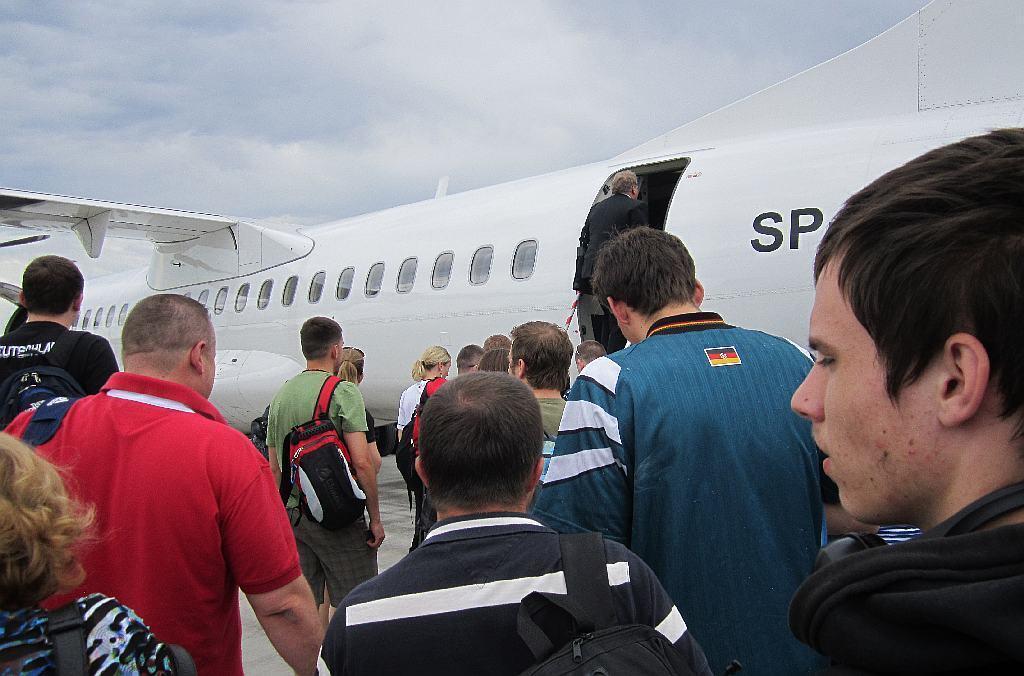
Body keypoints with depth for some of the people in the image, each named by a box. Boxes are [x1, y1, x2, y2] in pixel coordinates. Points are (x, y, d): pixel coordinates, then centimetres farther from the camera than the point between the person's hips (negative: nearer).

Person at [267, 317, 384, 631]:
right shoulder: (343, 391, -11)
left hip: (292, 515, 6)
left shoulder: (281, 395, 9)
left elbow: (274, 468, 13)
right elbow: (362, 462, -17)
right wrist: (375, 518, -9)